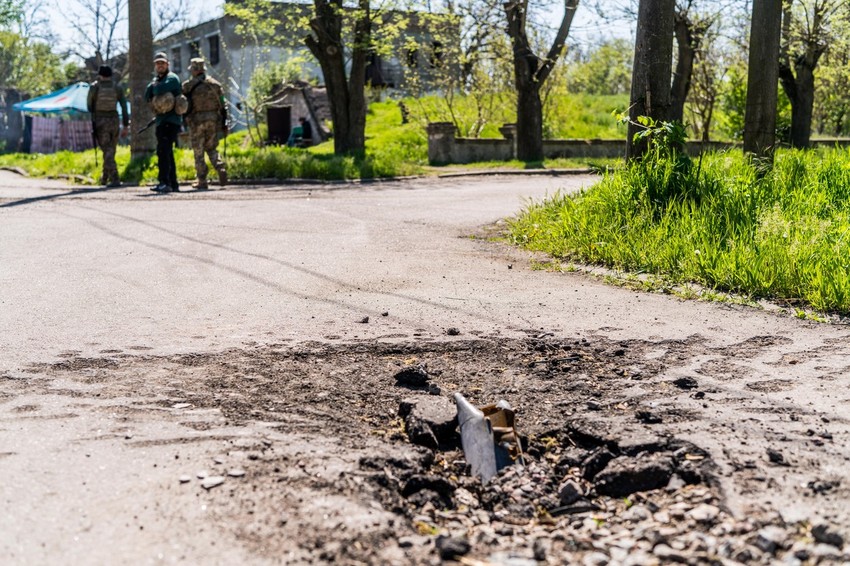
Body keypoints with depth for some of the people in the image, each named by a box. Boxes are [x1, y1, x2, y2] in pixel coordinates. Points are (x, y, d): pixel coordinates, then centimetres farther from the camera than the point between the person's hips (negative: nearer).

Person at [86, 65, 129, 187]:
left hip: (99, 122, -2)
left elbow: (89, 105, 4)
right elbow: (124, 107, 0)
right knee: (110, 150, 16)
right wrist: (126, 126, 4)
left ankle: (114, 179, -13)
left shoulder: (94, 87, -2)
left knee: (106, 151, -3)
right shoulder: (117, 88, 3)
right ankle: (105, 177, 25)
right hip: (114, 120, 2)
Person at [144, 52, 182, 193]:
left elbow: (159, 90, -22)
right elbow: (147, 97, 11)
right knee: (167, 154, 11)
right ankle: (173, 184, 17)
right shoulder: (156, 80, 20)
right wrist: (151, 86, -4)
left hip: (171, 121, -9)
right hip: (161, 121, 9)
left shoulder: (172, 78, -6)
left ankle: (165, 183, -25)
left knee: (163, 151, -20)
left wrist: (154, 86, -2)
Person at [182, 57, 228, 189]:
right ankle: (221, 168, -9)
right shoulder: (215, 84, 6)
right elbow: (223, 105, 5)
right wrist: (224, 123, 8)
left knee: (198, 152, 5)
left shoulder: (188, 85, -3)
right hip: (213, 120, 3)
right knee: (211, 148, 16)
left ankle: (202, 181, 5)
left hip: (196, 120, -3)